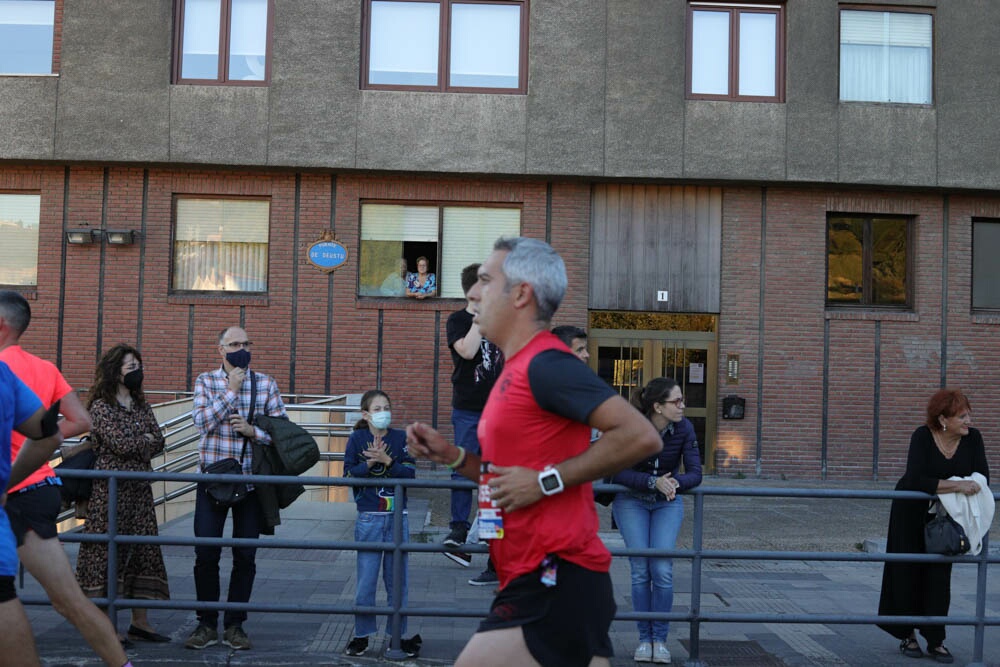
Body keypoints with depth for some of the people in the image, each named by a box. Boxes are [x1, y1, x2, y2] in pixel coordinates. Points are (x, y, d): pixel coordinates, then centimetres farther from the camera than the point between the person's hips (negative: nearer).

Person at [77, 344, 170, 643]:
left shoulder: (141, 405, 16)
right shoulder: (101, 406, -5)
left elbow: (158, 441, 6)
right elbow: (120, 442, -15)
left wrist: (133, 446, -8)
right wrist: (146, 439, 1)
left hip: (139, 487, 7)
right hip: (110, 489, -7)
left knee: (143, 549, 5)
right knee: (108, 551, -4)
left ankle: (140, 621, 11)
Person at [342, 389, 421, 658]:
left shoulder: (400, 438, 3)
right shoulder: (357, 439, 1)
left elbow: (410, 473, -6)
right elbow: (348, 474, -6)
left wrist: (386, 460, -18)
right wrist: (370, 463, -19)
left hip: (398, 517, 1)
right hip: (369, 518, -1)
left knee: (397, 579, 7)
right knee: (366, 580, 3)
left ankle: (399, 634, 18)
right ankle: (362, 634, 17)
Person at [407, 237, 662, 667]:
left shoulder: (544, 363, -14)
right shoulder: (518, 369, 16)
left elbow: (641, 436, -23)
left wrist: (546, 481, -20)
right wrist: (451, 456, 11)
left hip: (555, 587, -9)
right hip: (545, 585, 10)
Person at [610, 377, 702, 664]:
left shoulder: (684, 428, -15)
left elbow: (695, 473, -13)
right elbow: (616, 472, -23)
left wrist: (675, 483, -34)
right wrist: (654, 481, -33)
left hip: (668, 503, 2)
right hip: (631, 501, -1)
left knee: (663, 570, -10)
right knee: (640, 570, -7)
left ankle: (660, 638, 5)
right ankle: (644, 638, 7)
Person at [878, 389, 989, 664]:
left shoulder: (973, 438, -10)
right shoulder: (922, 437, -22)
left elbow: (982, 475, -11)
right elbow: (917, 480, -32)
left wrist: (972, 487, -29)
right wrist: (956, 485, -39)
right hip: (911, 511, -3)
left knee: (939, 574, 2)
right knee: (908, 572, 6)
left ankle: (935, 641, 9)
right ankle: (907, 635, 20)